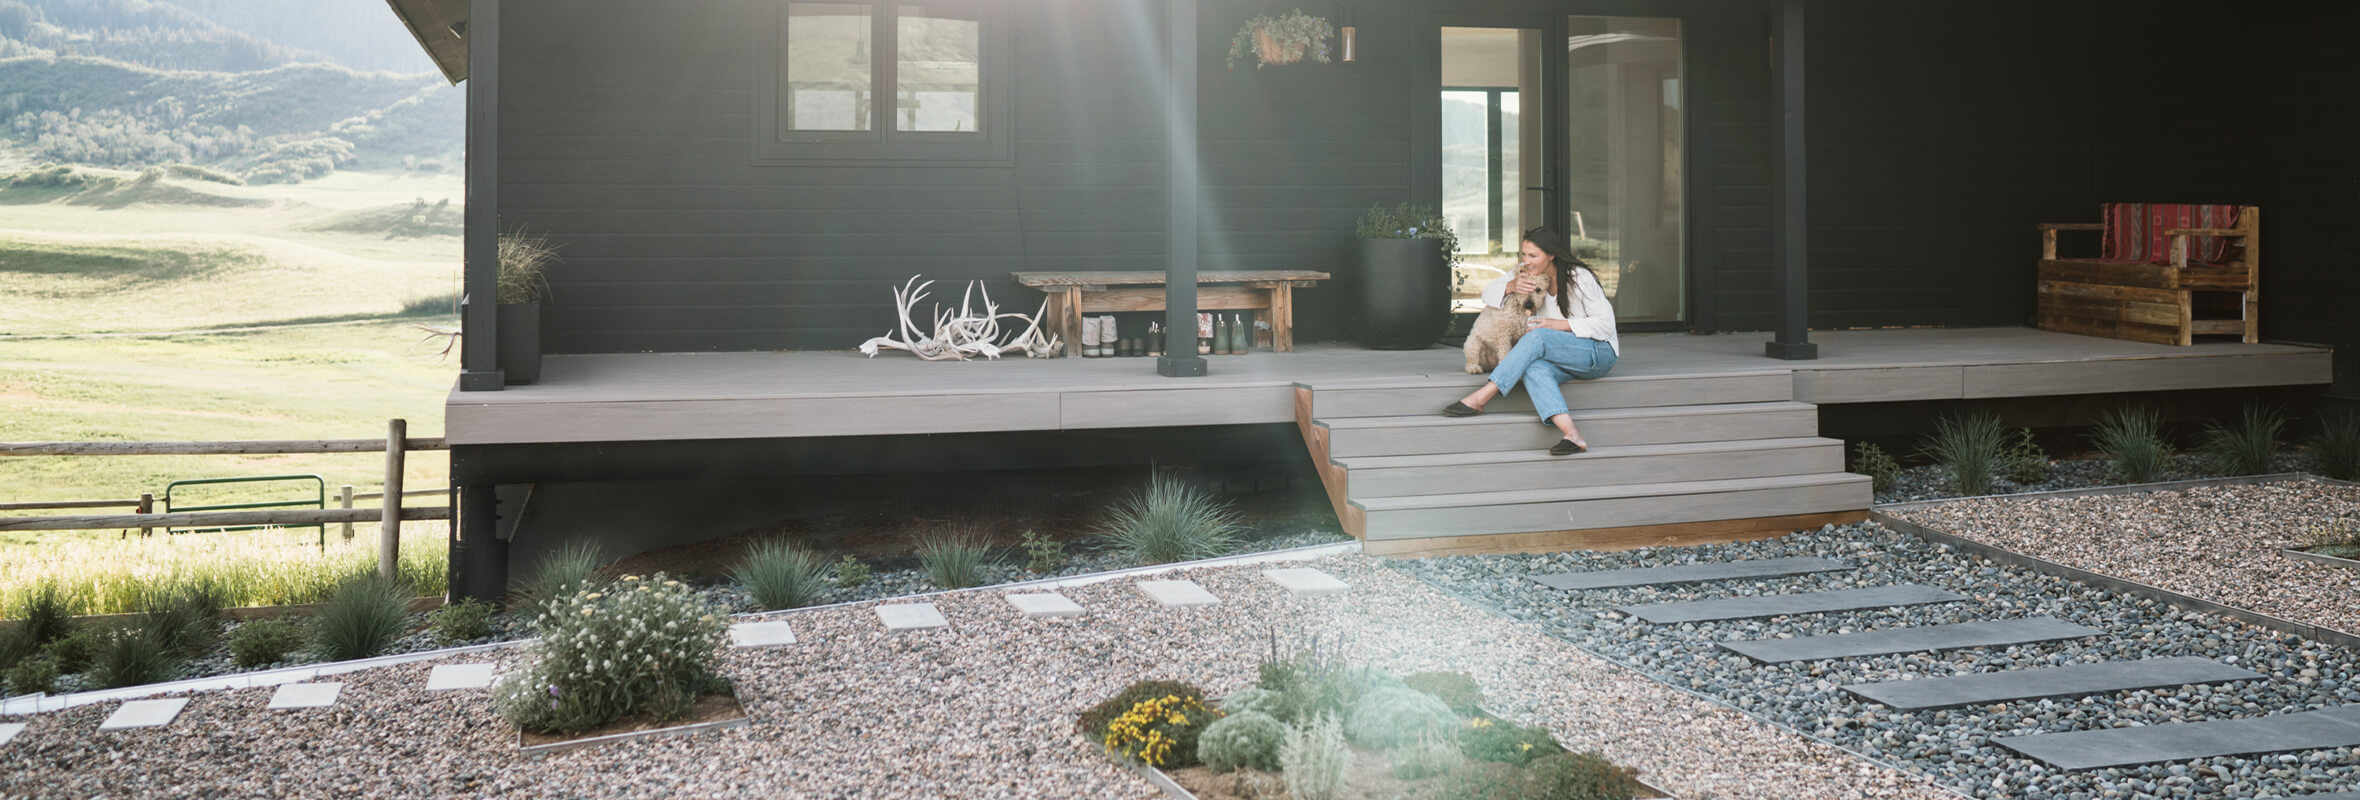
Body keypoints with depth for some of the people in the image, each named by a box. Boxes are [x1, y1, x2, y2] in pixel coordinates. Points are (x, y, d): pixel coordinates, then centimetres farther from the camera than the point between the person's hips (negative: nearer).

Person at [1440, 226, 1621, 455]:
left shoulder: (1579, 278, -12)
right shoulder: (1529, 274, 6)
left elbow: (1605, 322, -13)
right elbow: (1487, 294, 9)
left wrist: (1562, 325, -22)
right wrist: (1511, 286, -12)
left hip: (1599, 352, -5)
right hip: (1566, 359, 5)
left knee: (1537, 337, -33)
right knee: (1533, 369, -34)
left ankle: (1478, 399, -36)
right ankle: (1571, 435, -54)